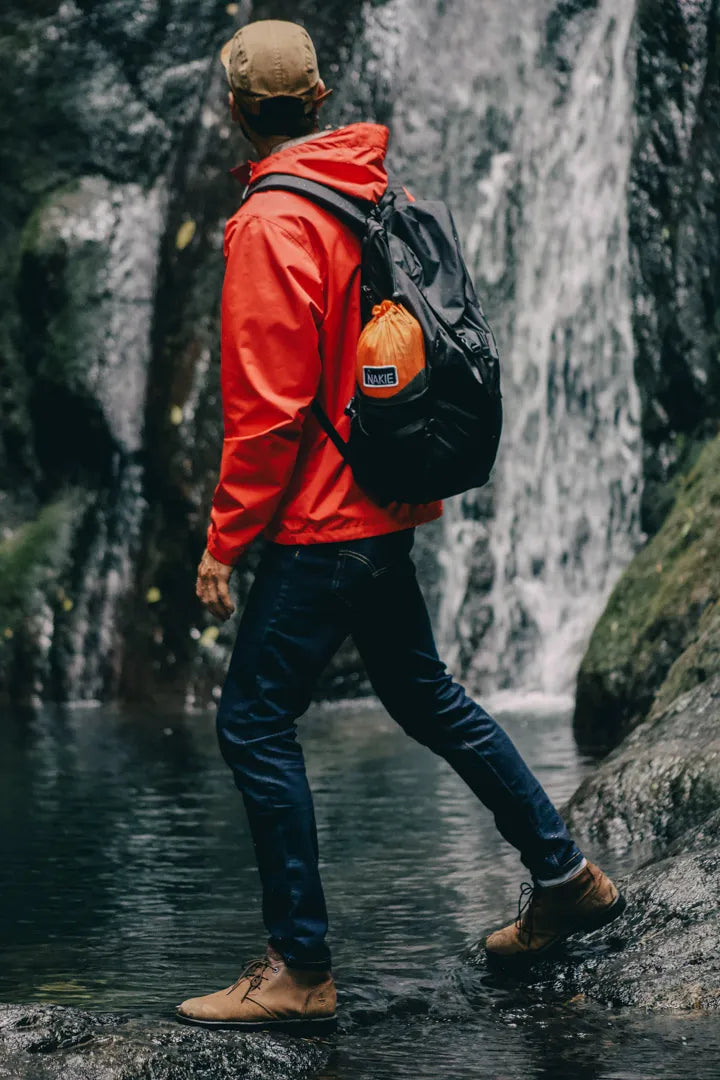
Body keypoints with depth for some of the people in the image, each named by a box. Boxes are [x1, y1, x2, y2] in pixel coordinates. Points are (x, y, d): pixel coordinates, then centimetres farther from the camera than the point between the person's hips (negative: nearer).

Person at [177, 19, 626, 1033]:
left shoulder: (270, 224, -16)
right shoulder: (385, 198, 8)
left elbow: (267, 408, -19)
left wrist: (224, 540, -12)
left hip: (323, 522, -9)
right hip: (393, 509, 9)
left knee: (254, 726, -2)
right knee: (423, 692, 22)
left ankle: (299, 970, 1)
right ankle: (564, 875, 29)